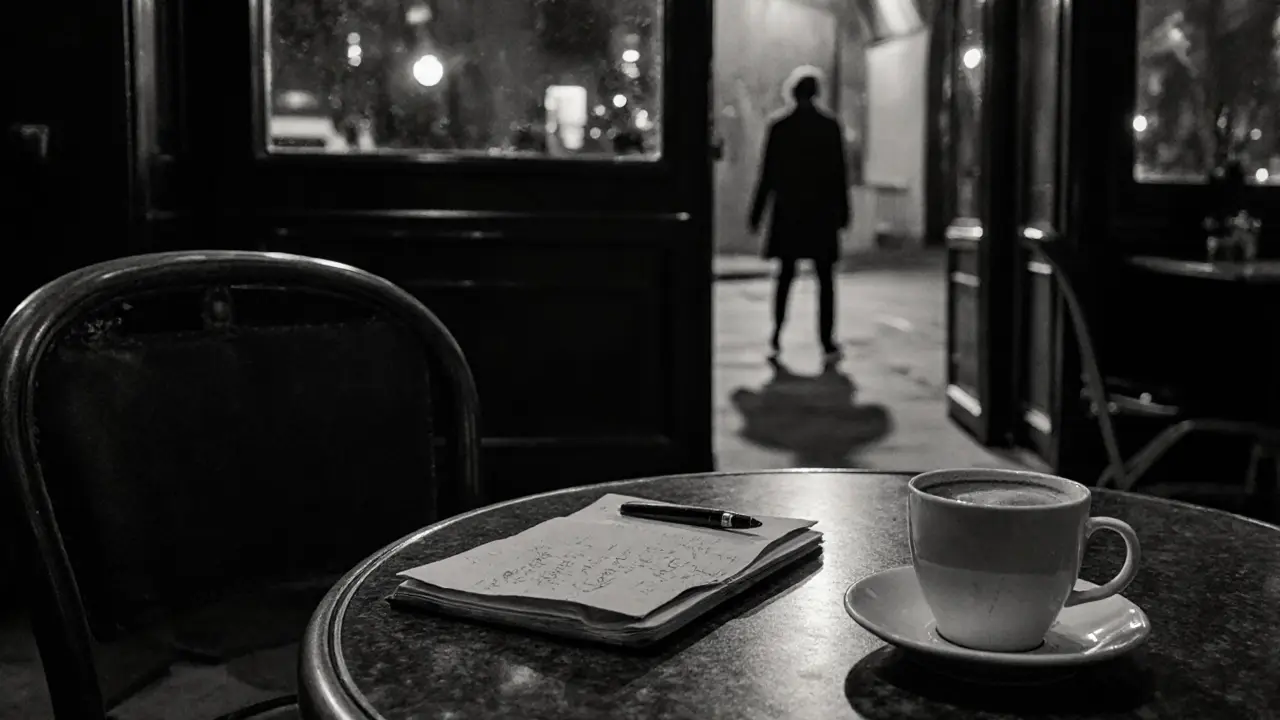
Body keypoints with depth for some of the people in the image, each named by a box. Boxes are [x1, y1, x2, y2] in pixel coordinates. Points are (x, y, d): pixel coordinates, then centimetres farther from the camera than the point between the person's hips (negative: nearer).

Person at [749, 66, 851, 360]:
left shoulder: (779, 126, -1)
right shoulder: (830, 126, -2)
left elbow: (768, 173, -1)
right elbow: (839, 173, -1)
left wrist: (757, 214, 5)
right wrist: (842, 212, 6)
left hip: (788, 212, 1)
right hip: (822, 214, -1)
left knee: (785, 275, 13)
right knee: (825, 278, 3)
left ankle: (777, 335, 10)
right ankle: (827, 341, 0)